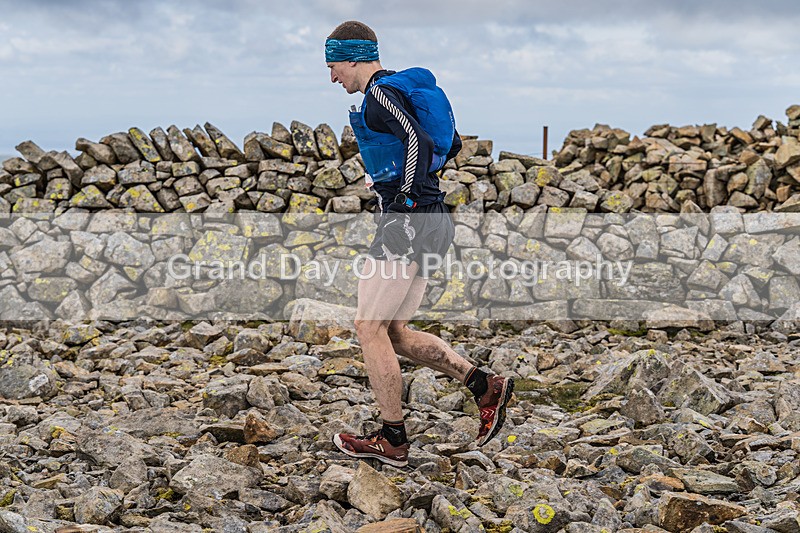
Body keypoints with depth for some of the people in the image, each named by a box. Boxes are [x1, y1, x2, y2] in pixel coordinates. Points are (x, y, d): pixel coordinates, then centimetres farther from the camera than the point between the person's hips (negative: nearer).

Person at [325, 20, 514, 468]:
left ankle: (393, 442, 5)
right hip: (433, 221, 10)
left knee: (370, 329, -2)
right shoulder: (406, 89, 20)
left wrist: (403, 199, -20)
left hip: (408, 216, -10)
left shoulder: (378, 96, -10)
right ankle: (486, 386, 8)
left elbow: (419, 143, -25)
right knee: (396, 333, 13)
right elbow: (452, 144, 25)